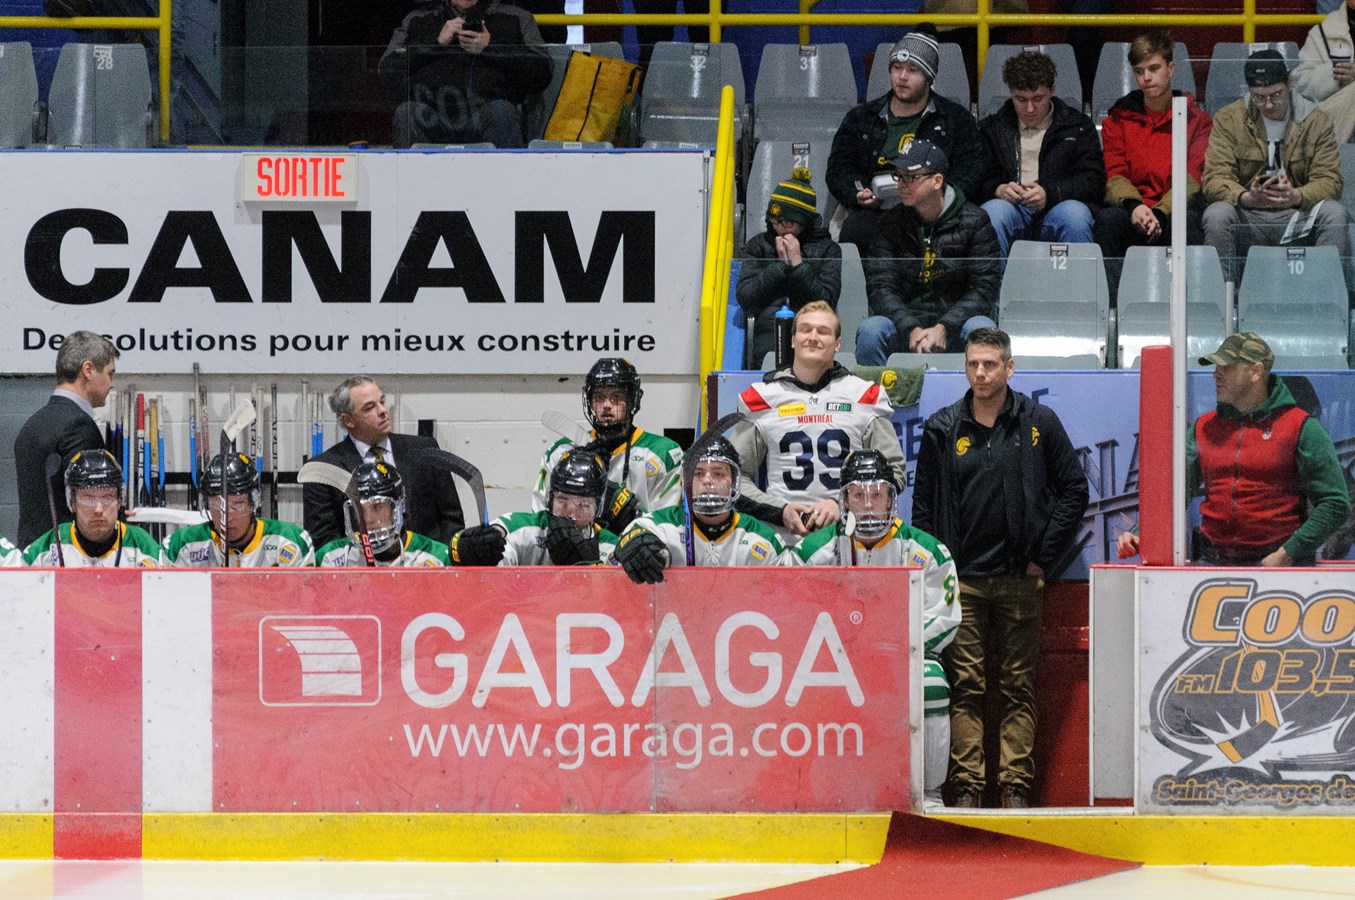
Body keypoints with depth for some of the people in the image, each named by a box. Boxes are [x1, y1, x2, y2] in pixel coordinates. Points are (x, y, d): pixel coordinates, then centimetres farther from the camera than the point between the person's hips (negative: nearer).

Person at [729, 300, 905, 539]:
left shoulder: (865, 395, 11)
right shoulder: (762, 397, 11)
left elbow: (893, 471, 9)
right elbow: (734, 473, 11)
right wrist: (780, 510, -4)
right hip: (783, 534, 1)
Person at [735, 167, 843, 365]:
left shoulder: (827, 249, 12)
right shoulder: (758, 245, 17)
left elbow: (827, 303, -1)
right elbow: (745, 300, 4)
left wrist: (797, 263, -4)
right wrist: (781, 264, 0)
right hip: (769, 338, 0)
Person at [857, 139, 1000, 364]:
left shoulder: (974, 221, 0)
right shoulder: (890, 223, 6)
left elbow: (985, 288, -6)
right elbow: (879, 286, -3)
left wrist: (944, 328, -20)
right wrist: (911, 329, -20)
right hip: (904, 326, 2)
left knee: (981, 329, -33)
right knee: (870, 330, -28)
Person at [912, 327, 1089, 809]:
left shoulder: (1039, 423, 3)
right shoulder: (943, 430, 5)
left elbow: (1074, 490, 6)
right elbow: (923, 506, 10)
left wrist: (1044, 557, 1)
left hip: (1020, 579, 0)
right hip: (962, 579, 0)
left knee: (1019, 688, 1)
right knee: (965, 688, -2)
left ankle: (1016, 787, 3)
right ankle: (966, 786, -1)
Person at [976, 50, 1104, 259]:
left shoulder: (1078, 125, 17)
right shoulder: (993, 128, 21)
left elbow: (1094, 181, 5)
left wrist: (1049, 193, -12)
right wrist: (999, 190, -12)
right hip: (1013, 210, 0)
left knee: (1075, 213, -35)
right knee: (992, 211, -34)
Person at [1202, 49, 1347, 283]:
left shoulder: (1316, 121, 4)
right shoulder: (1228, 119, 2)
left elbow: (1329, 180, -4)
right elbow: (1215, 178, -8)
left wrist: (1296, 196, -28)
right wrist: (1247, 198, -31)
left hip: (1298, 217, 1)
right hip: (1247, 218, -1)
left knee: (1334, 212, -28)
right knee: (1217, 214, -32)